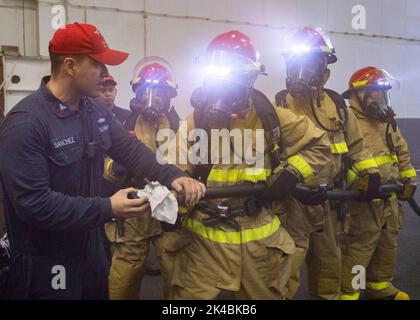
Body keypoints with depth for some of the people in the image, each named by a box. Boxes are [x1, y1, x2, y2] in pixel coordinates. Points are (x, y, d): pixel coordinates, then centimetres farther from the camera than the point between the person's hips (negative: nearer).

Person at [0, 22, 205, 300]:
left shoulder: (96, 109, 2)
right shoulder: (26, 123, -23)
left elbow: (130, 149, 5)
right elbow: (33, 203, -27)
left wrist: (172, 176, -12)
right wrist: (107, 209, -27)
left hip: (91, 245, 7)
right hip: (45, 262, -7)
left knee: (100, 293, 23)